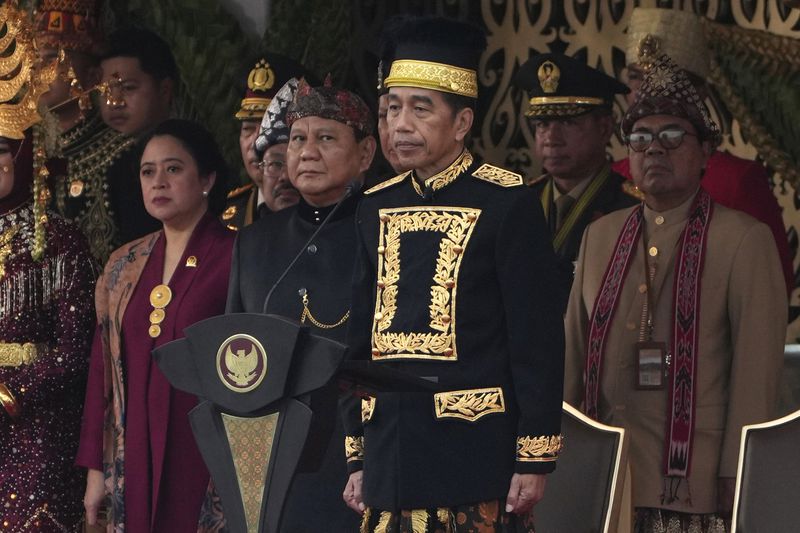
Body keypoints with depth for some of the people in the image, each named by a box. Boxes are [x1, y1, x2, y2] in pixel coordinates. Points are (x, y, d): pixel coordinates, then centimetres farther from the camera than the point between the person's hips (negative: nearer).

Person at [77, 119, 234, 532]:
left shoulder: (237, 257, -6)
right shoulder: (123, 268, 10)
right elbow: (102, 365, 11)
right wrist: (95, 466, 8)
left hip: (208, 459, -5)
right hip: (136, 462, 5)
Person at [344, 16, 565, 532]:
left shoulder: (507, 203, -4)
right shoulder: (376, 208, 13)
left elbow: (538, 341, -7)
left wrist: (535, 458, -10)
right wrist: (356, 457, 14)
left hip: (476, 456, -5)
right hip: (391, 461, 5)